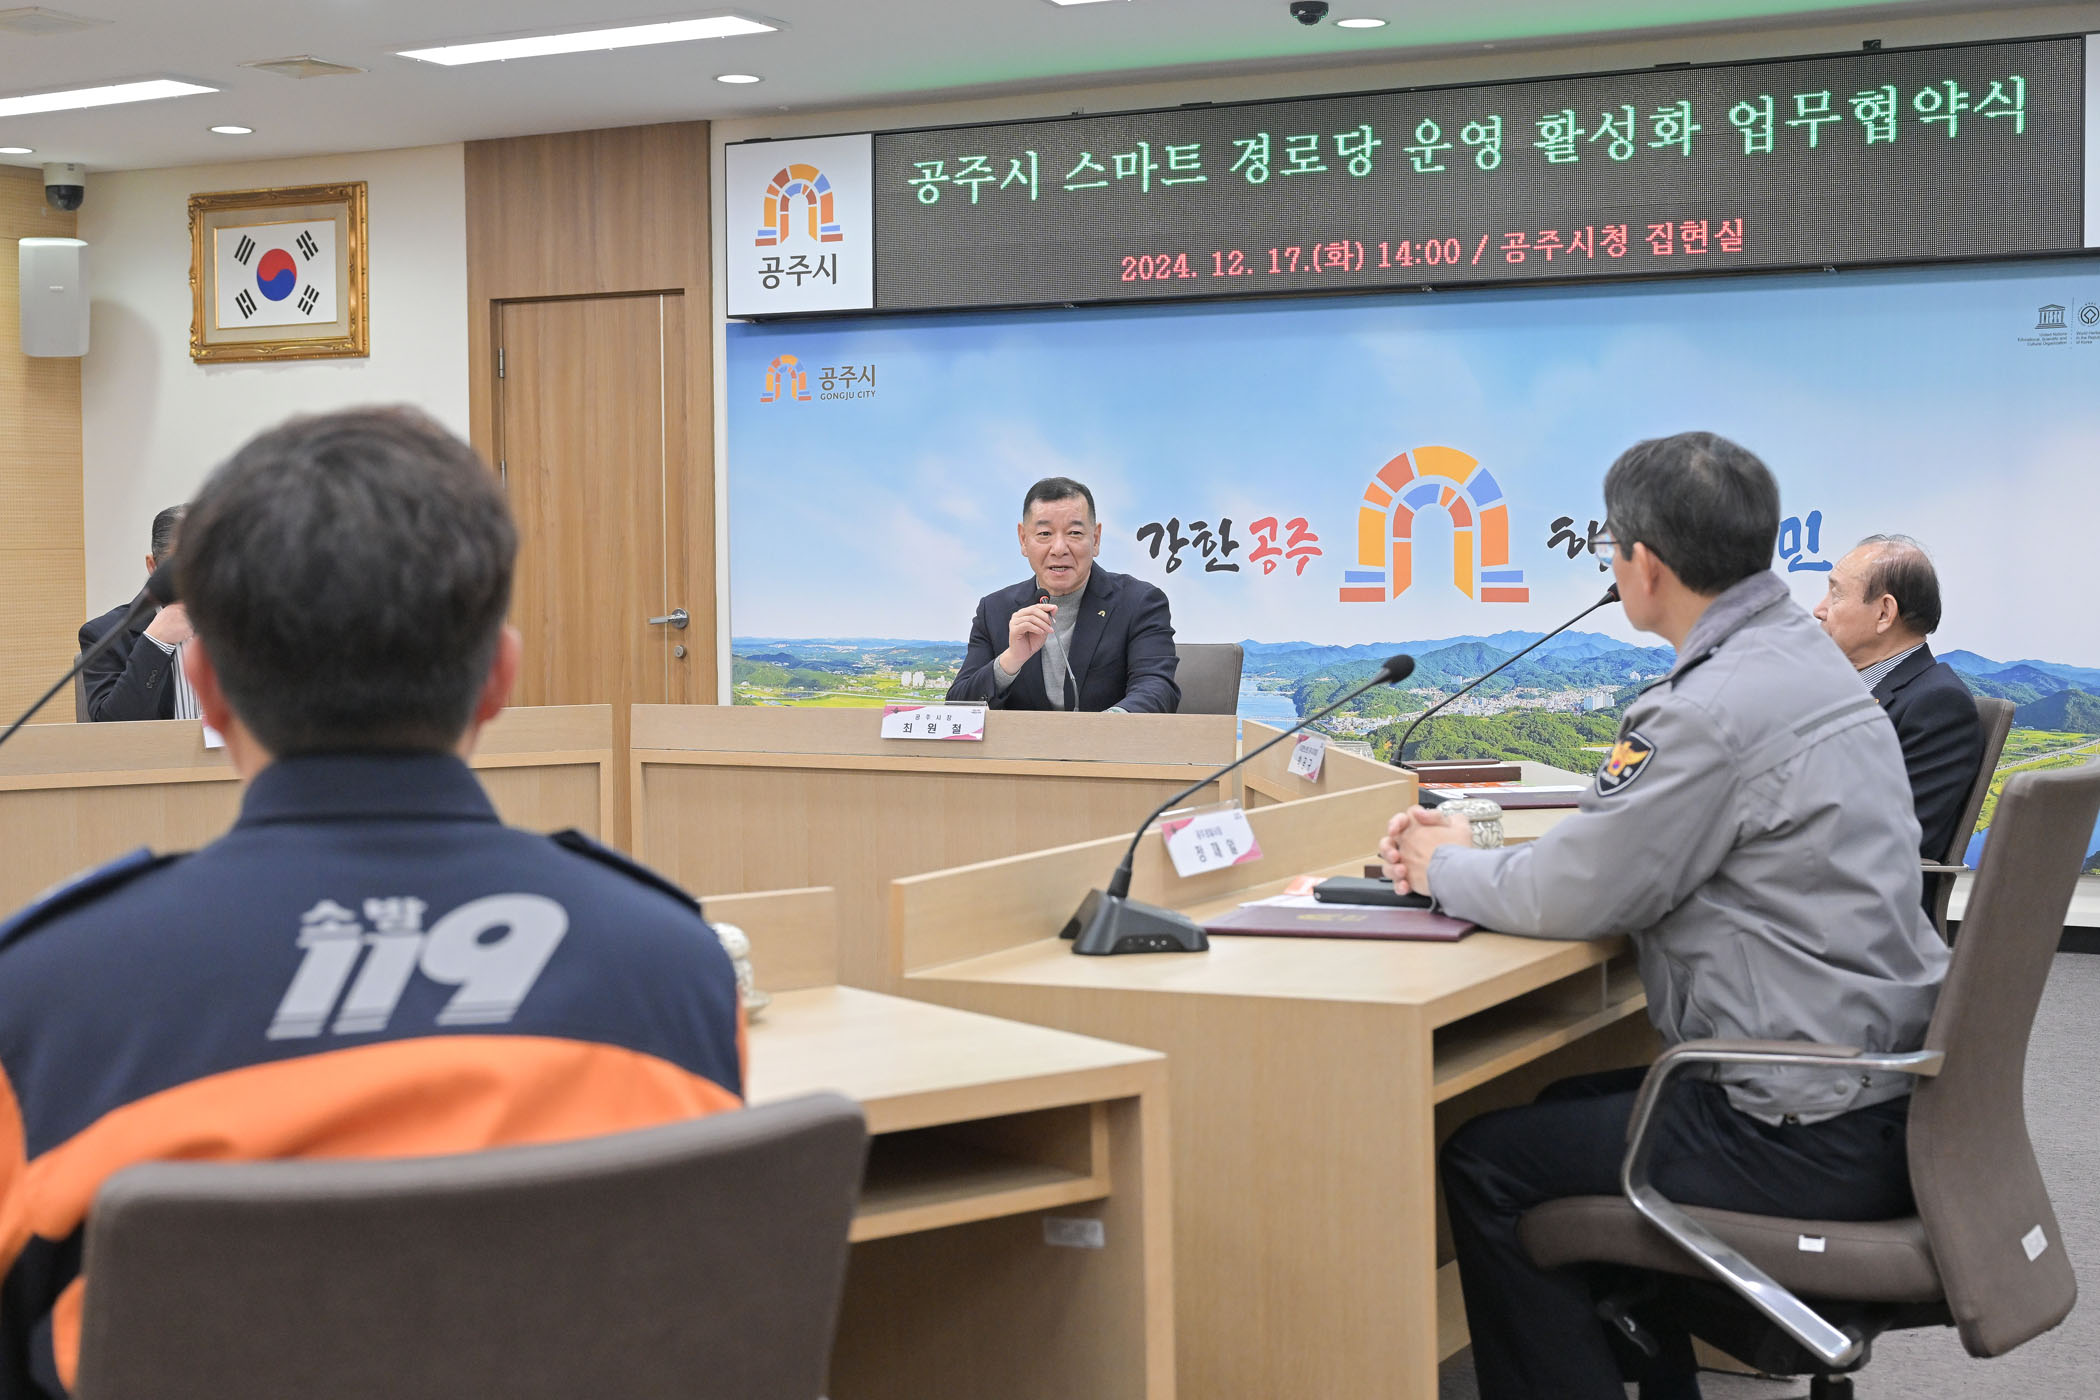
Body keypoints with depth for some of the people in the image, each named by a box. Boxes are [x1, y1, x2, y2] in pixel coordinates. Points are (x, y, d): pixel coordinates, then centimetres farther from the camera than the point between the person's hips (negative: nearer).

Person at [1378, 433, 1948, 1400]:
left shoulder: (1719, 708, -23)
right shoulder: (1799, 657, 9)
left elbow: (1570, 896, -14)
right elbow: (1630, 845, 18)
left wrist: (1446, 869, 5)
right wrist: (1473, 855, 11)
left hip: (1808, 1139, -10)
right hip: (1883, 1092, 10)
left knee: (1485, 1165, 1)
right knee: (1570, 1108, 27)